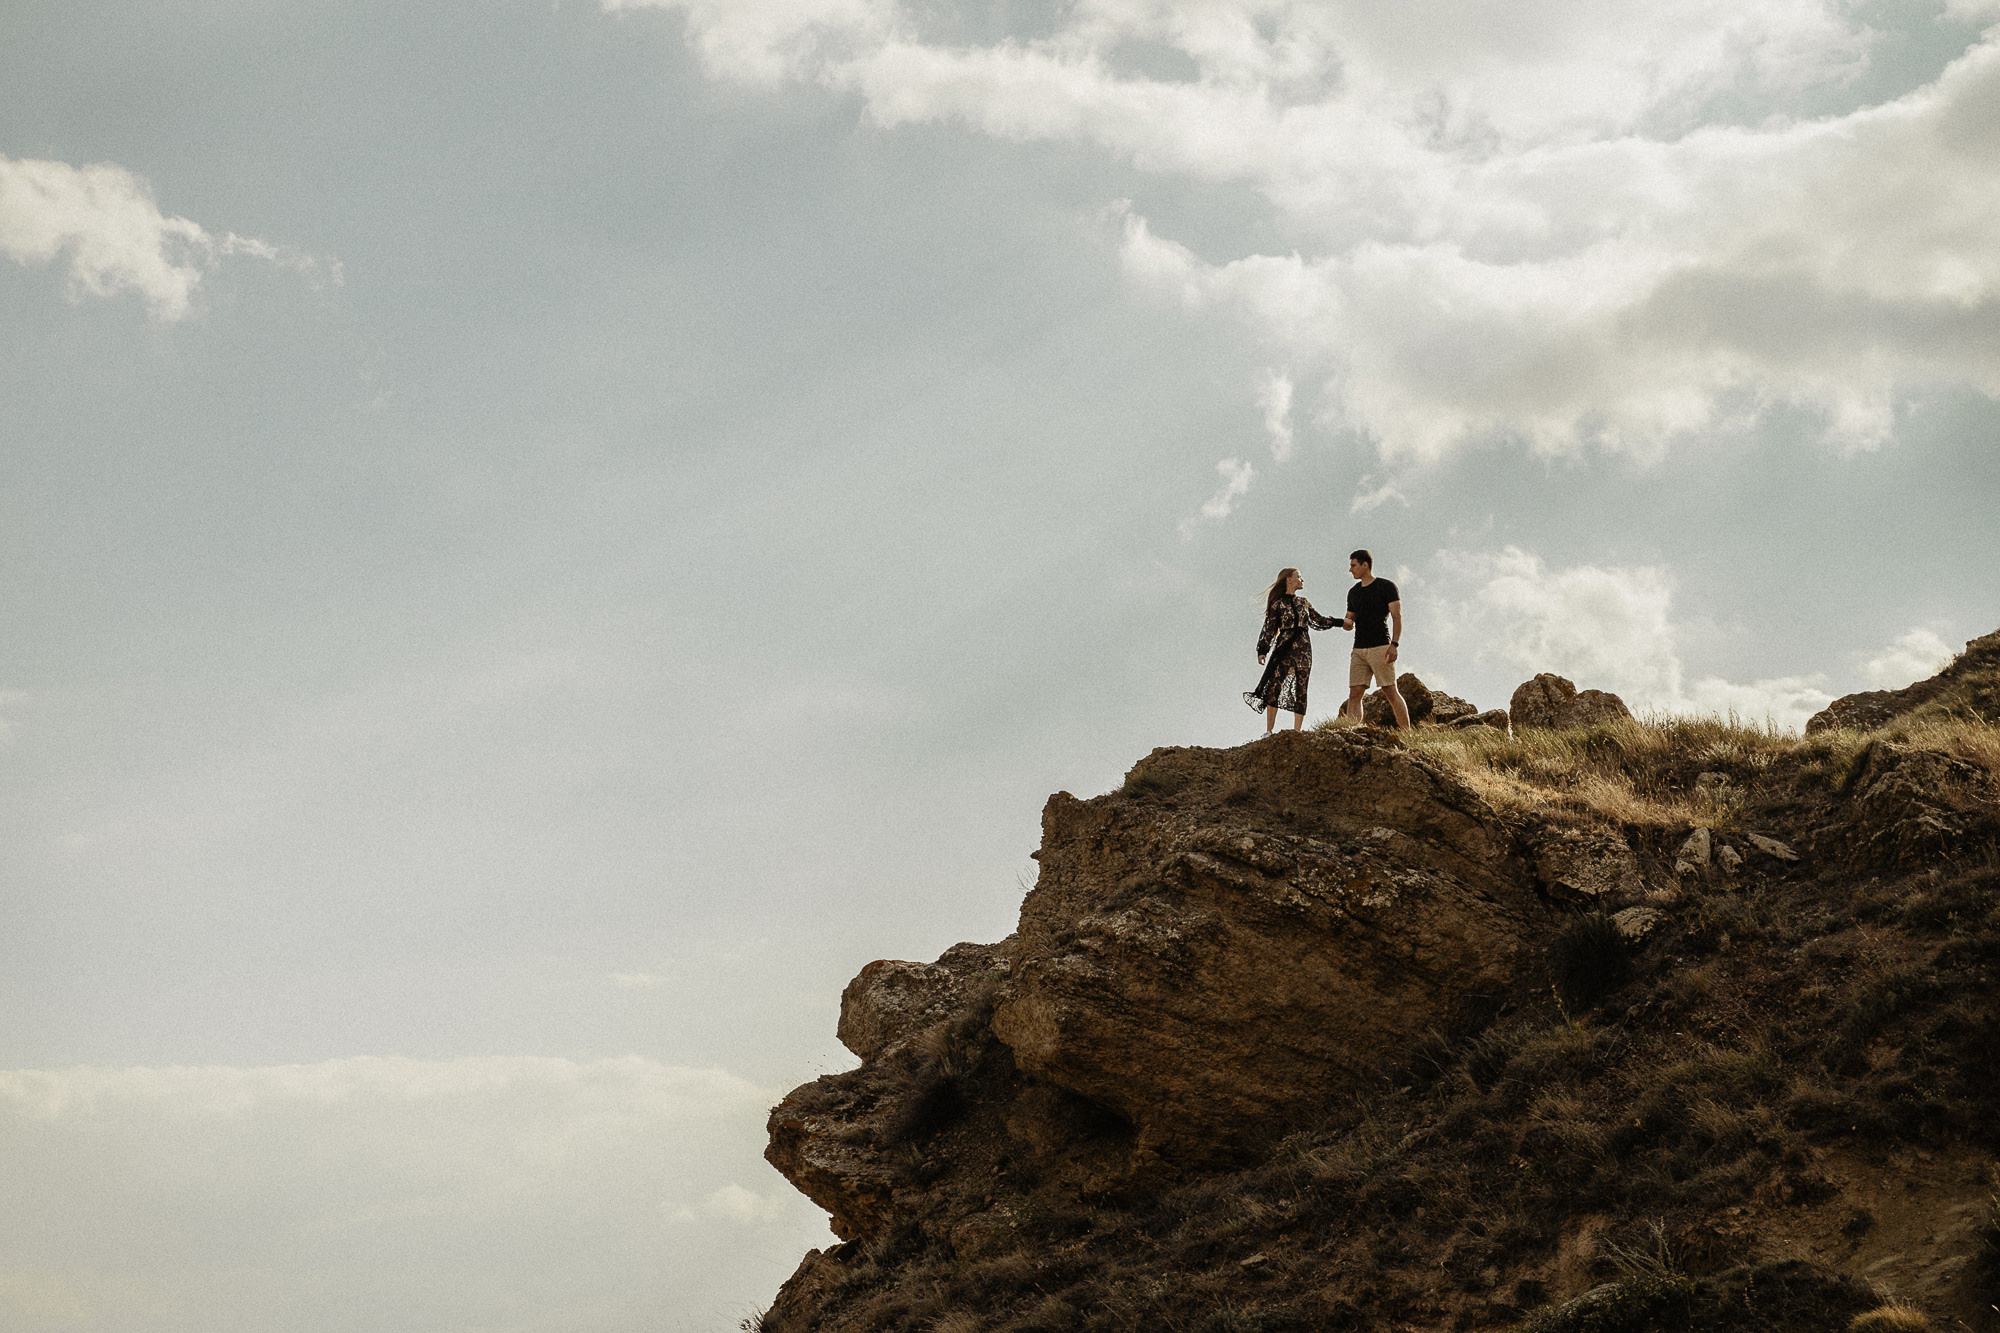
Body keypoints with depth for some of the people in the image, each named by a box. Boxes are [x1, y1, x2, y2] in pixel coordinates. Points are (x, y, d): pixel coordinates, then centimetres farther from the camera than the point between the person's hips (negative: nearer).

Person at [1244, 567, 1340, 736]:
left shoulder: (1303, 603, 17)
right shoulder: (1277, 603, 4)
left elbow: (1319, 620, 26)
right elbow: (1269, 629, 1)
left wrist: (1339, 622, 21)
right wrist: (1262, 650, -6)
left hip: (1304, 650, 4)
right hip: (1284, 648, -4)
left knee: (1301, 691, -2)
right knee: (1274, 687, -13)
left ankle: (1296, 732, -1)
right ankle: (1268, 731, -12)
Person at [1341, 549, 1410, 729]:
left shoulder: (1386, 586, 0)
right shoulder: (1354, 592, 18)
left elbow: (1397, 617, -6)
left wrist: (1394, 644, -18)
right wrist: (1346, 623, -4)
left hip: (1380, 647, -6)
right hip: (1359, 651, 6)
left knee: (1391, 692, -6)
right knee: (1354, 695, -5)